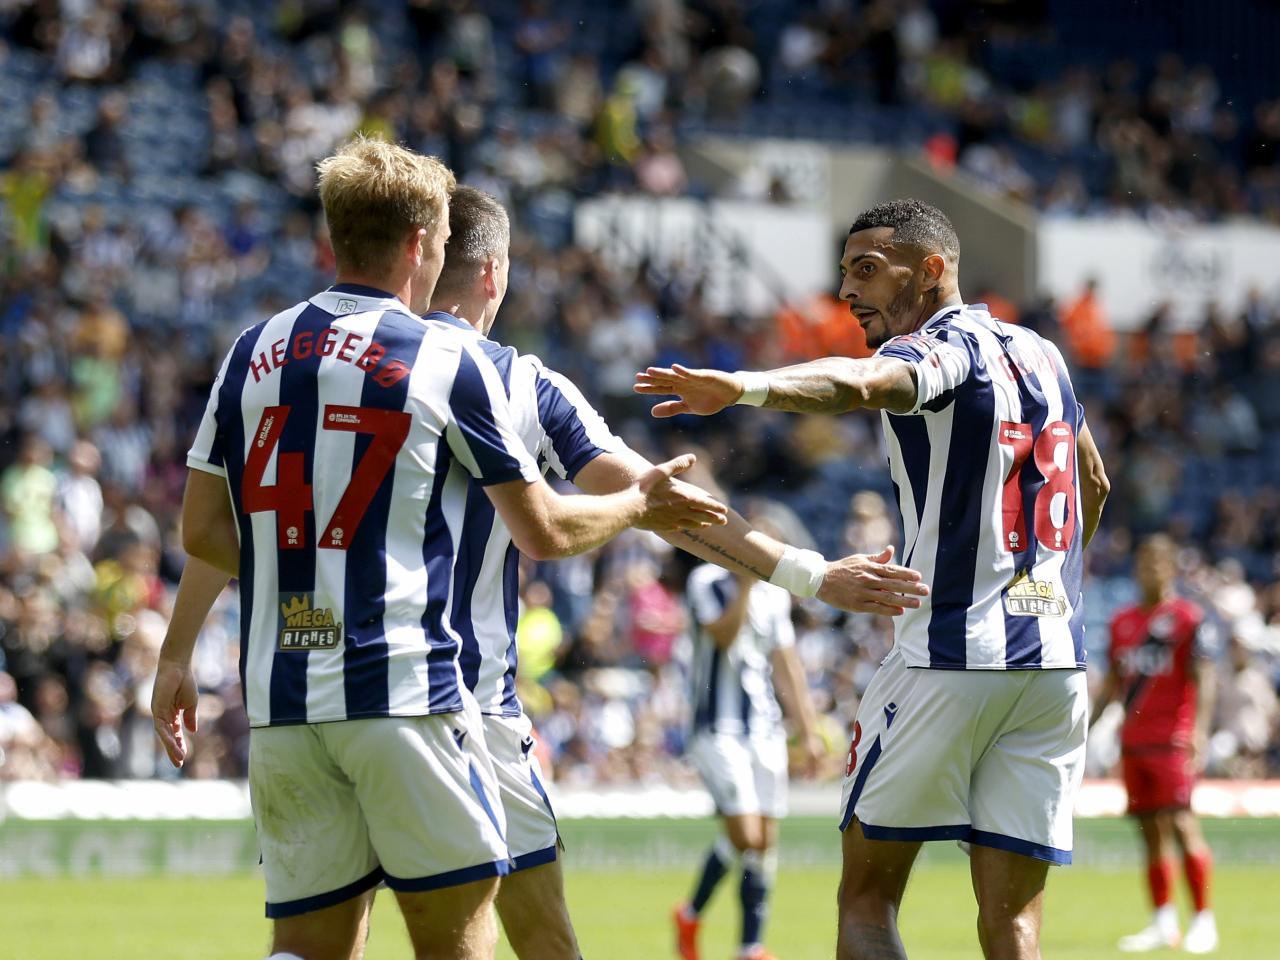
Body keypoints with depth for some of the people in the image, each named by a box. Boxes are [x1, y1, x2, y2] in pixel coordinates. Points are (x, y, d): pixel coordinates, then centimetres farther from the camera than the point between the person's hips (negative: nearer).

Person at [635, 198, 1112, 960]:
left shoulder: (940, 348, -7)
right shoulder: (1040, 354, 17)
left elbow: (860, 383, -32)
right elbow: (1094, 484, 32)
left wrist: (747, 387, -50)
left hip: (950, 657, -7)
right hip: (1057, 661, 7)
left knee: (867, 895, 4)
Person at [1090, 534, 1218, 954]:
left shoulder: (1190, 618, -3)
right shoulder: (1122, 621, 16)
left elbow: (1203, 679, -10)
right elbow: (1112, 683, 23)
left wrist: (1199, 730, -21)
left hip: (1172, 739, -6)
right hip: (1133, 741, 6)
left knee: (1180, 824, -13)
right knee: (1150, 831, 6)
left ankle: (1203, 920, -8)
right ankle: (1163, 923, 11)